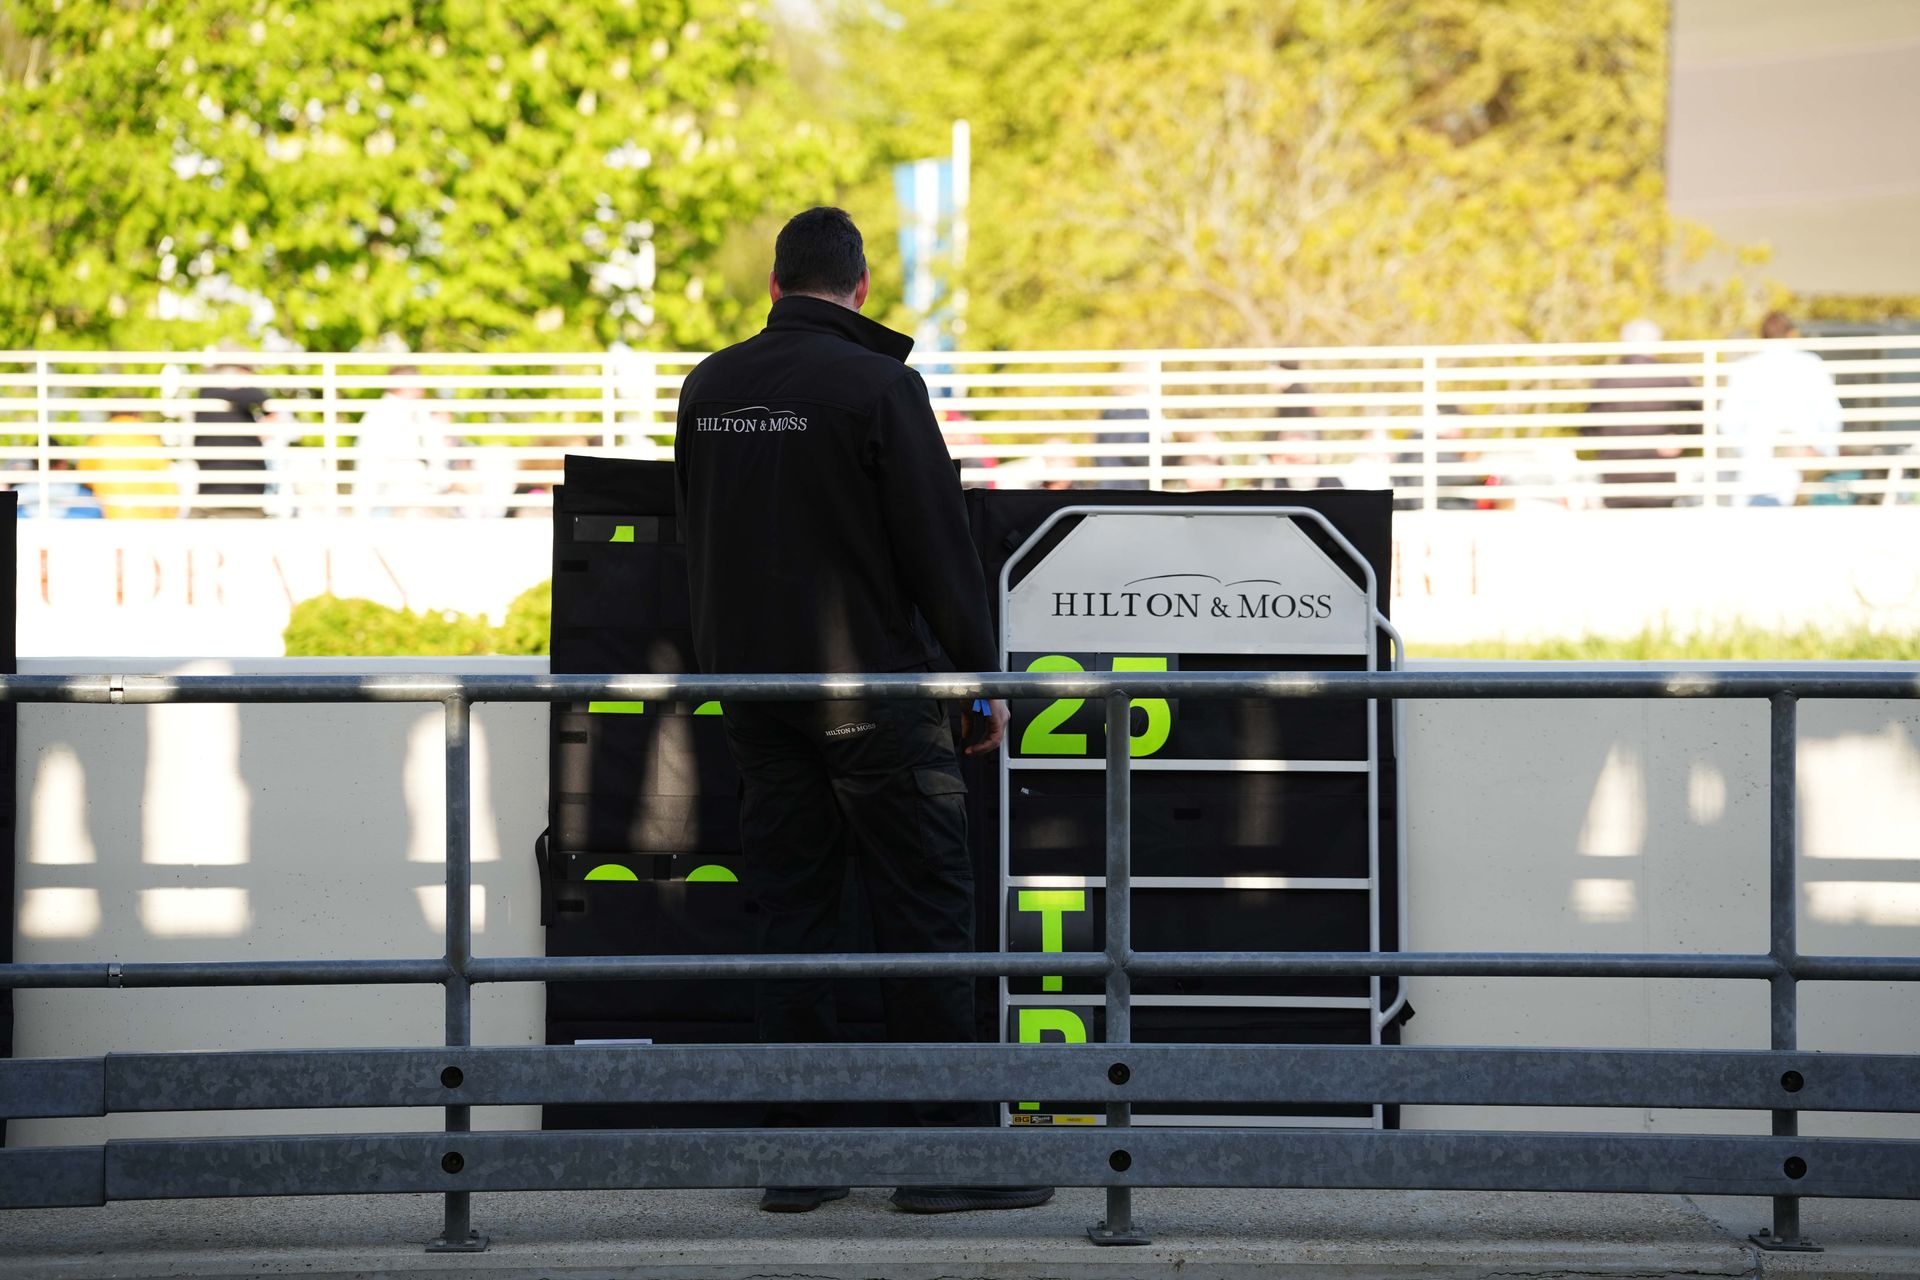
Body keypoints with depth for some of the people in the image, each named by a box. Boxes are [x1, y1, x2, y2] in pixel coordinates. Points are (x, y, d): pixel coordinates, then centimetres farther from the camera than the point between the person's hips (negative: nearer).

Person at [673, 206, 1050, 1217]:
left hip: (753, 688, 6)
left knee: (790, 913, 8)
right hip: (872, 683, -5)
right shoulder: (878, 385, -12)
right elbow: (938, 544, -11)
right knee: (927, 908, -1)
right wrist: (984, 676, -2)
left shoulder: (710, 387, 7)